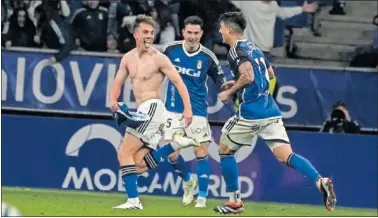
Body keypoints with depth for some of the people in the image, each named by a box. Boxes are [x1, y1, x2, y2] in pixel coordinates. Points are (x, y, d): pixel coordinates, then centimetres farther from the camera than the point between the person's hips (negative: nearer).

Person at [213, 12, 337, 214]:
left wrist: (229, 92, -7)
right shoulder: (253, 47, 19)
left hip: (251, 112, -7)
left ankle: (235, 201, 17)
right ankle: (320, 181, -29)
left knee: (225, 149, 15)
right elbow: (269, 73, 31)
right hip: (271, 112, 7)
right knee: (286, 156, -4)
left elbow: (248, 76, -22)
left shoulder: (236, 50, -7)